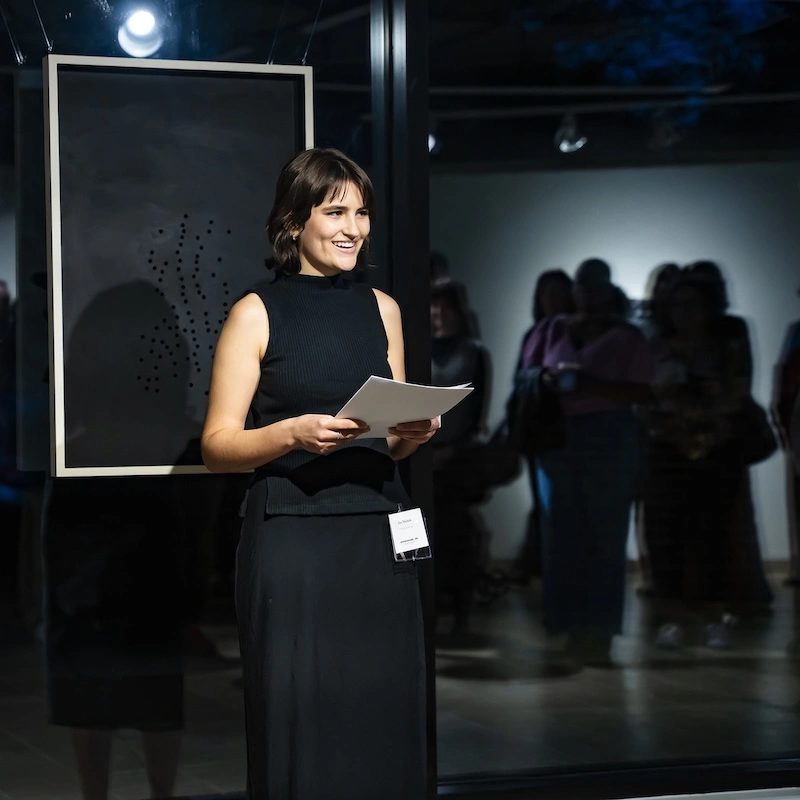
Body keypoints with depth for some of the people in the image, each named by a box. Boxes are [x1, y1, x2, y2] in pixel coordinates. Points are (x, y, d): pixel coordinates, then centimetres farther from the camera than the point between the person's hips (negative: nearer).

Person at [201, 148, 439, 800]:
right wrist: (296, 433, -19)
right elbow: (218, 445, -3)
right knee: (300, 721, -4)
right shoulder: (257, 313, 1)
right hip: (292, 542, -4)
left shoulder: (382, 309, 14)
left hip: (380, 534, 4)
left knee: (382, 718, 2)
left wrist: (412, 435, -1)